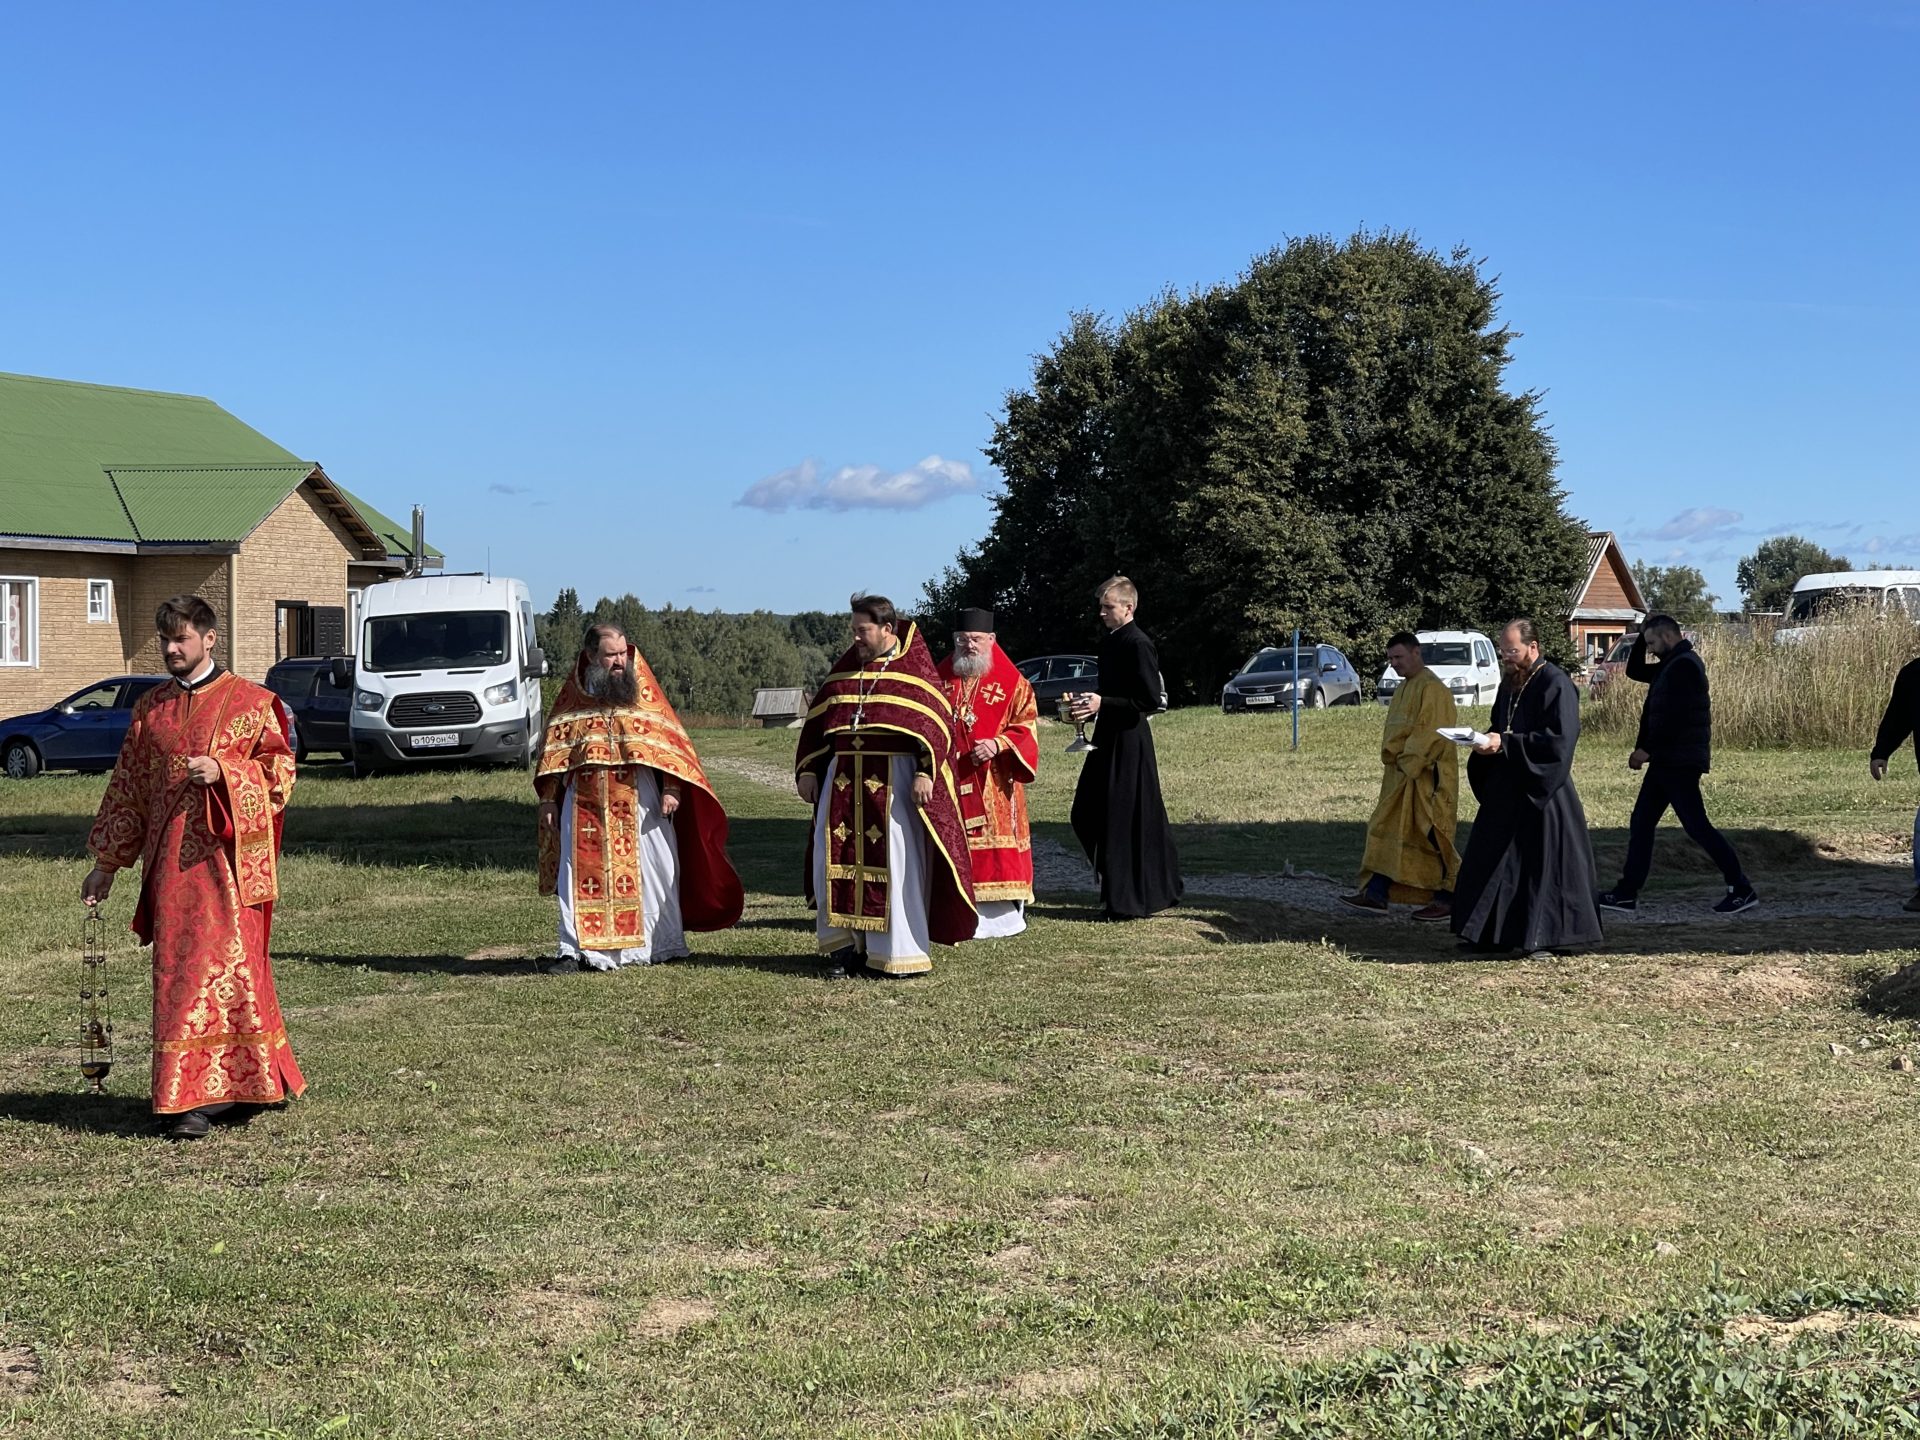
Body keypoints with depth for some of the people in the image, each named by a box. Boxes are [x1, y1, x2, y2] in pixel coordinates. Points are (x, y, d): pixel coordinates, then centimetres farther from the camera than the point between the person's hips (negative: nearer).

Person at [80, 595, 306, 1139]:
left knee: (223, 965, -8)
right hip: (170, 859, 5)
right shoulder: (150, 708, 14)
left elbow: (279, 769, -1)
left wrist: (222, 773, -17)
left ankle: (204, 1094, -4)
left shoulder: (248, 702, 1)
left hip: (227, 855, -4)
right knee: (178, 968, 2)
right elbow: (126, 787, 18)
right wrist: (106, 863, 16)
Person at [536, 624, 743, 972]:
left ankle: (662, 944, 21)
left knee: (650, 870, 7)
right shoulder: (573, 696, 6)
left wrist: (671, 789, -9)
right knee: (583, 875, -4)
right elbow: (554, 748, 10)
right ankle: (578, 951, -3)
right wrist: (548, 799, 5)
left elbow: (669, 739, 2)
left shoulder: (643, 690, 4)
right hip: (586, 803, 0)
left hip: (639, 801, 0)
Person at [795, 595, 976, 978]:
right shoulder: (846, 667, 13)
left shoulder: (914, 667, -1)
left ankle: (899, 951, 6)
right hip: (844, 778, 5)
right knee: (834, 859, 2)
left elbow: (938, 721, -7)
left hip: (895, 779, -5)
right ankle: (843, 943, 12)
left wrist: (925, 772, -17)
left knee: (896, 862, -2)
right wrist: (807, 771, 10)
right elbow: (817, 720, 16)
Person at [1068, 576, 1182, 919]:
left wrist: (1102, 703, -20)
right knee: (1087, 814, 11)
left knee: (1127, 819, -4)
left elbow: (1150, 700, -19)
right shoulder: (1110, 641, 13)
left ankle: (1131, 901, 5)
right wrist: (1089, 702, 5)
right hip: (1108, 738, 10)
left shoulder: (1138, 645, -15)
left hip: (1129, 741, -10)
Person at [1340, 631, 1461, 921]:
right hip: (1401, 776, 10)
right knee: (1386, 832, 8)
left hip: (1426, 778, -10)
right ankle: (1376, 894, 10)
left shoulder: (1432, 689, -15)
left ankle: (1447, 898, 5)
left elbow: (1430, 734, -20)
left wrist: (1408, 763, -17)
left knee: (1428, 836, -4)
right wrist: (1390, 755, 7)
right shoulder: (1403, 689, 15)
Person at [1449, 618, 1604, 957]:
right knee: (1493, 861, 10)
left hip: (1543, 791, -9)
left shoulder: (1555, 684, -13)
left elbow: (1559, 739, -22)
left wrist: (1505, 744, -24)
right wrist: (1487, 741, -1)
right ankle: (1492, 932, 18)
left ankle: (1548, 937, 5)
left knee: (1545, 863, -3)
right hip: (1506, 789, 9)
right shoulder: (1510, 682, 13)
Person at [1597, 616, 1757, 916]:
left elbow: (1674, 717, -23)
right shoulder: (1671, 665, 16)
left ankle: (1742, 890, -2)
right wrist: (1643, 635, 15)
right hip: (1668, 761, 11)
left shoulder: (1684, 666, -16)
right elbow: (1634, 670, 27)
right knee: (1641, 824, 9)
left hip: (1679, 762, -11)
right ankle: (1627, 894, 11)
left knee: (1696, 826, -8)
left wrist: (1646, 749, -18)